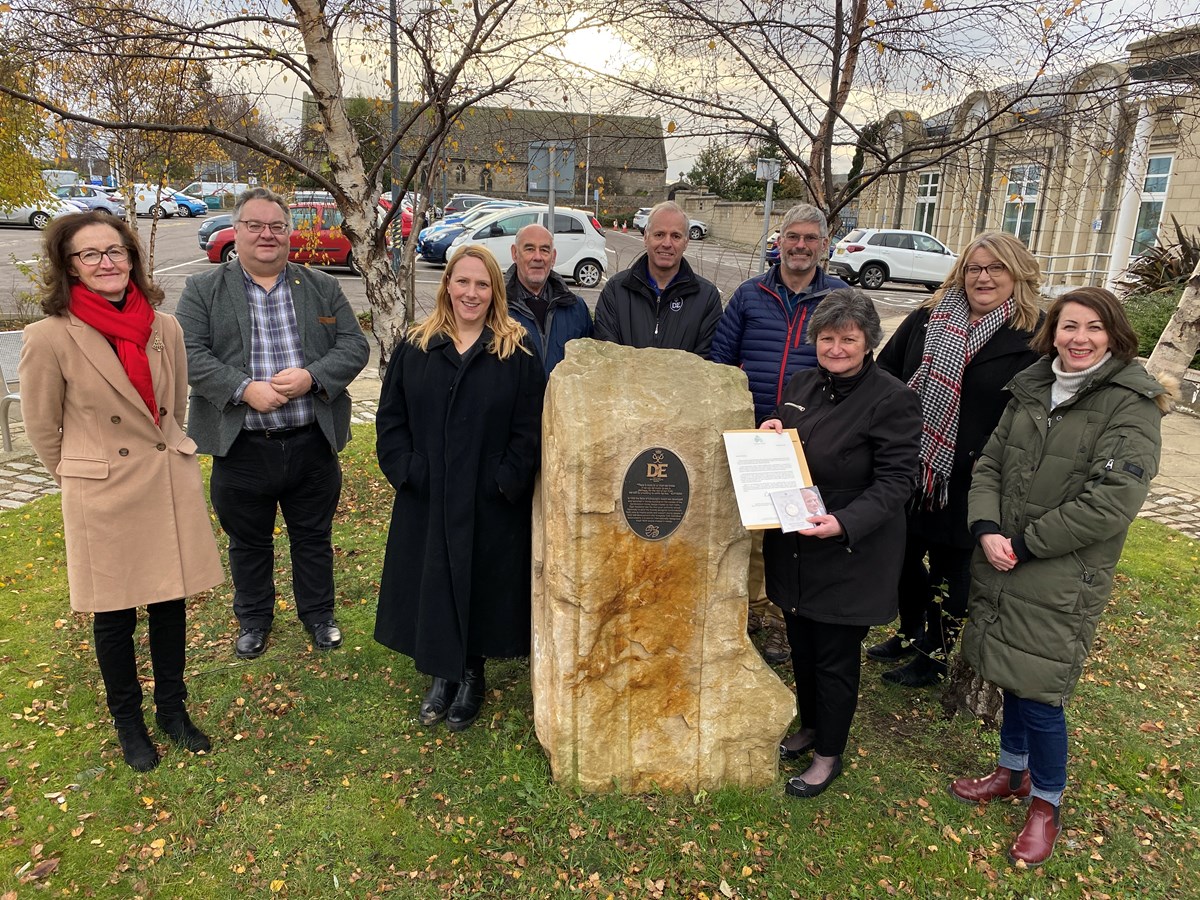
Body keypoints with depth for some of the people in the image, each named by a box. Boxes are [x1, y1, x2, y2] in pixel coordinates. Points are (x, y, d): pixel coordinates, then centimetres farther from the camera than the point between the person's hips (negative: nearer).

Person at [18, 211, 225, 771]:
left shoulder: (165, 328, 0)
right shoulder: (50, 337, -12)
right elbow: (43, 430, 0)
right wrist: (85, 476, 8)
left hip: (172, 484, 3)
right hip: (103, 499, -3)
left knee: (170, 604, 13)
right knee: (114, 616, 10)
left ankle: (172, 709, 33)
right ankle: (128, 723, 32)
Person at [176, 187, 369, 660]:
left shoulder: (323, 287, 6)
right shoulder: (203, 290, 2)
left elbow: (354, 346, -1)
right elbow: (190, 353, -8)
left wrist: (311, 377, -18)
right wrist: (245, 389, -21)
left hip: (313, 445, 1)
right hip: (241, 447, -1)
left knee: (314, 538, 15)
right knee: (248, 543, 16)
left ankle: (318, 613, 35)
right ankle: (253, 618, 37)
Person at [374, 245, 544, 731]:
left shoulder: (517, 353, -3)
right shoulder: (415, 348, 4)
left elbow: (529, 428, -5)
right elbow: (390, 418, 5)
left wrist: (508, 482, -13)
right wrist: (404, 470, -7)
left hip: (492, 504, -2)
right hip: (425, 500, 2)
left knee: (482, 586, 10)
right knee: (430, 586, 11)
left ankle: (471, 675, 32)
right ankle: (441, 675, 32)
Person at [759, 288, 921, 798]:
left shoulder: (892, 400, -15)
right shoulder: (804, 383, 6)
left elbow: (896, 480, -18)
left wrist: (844, 523, -32)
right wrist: (773, 434, -4)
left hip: (851, 555, -6)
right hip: (794, 550, 6)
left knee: (835, 657, 8)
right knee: (801, 645, 20)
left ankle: (829, 755, 29)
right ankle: (809, 729, 43)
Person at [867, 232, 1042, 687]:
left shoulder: (1034, 338, -8)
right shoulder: (926, 319, 3)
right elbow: (884, 373, 7)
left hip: (966, 483, -4)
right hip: (907, 469, 4)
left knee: (949, 569, 11)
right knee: (905, 557, 19)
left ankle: (934, 654, 32)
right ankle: (910, 634, 42)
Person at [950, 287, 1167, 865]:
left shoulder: (1131, 405, -12)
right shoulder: (1031, 389, 6)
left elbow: (1111, 501, -20)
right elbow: (990, 463, 6)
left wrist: (1024, 545, -16)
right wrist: (986, 529, -10)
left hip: (1063, 580, -5)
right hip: (1001, 565, 5)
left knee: (1039, 693, 1)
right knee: (1011, 676, 19)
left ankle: (1046, 805, 25)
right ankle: (1012, 772, 41)